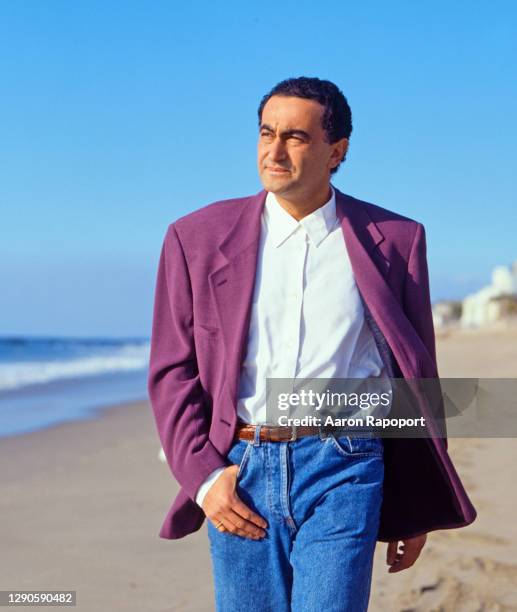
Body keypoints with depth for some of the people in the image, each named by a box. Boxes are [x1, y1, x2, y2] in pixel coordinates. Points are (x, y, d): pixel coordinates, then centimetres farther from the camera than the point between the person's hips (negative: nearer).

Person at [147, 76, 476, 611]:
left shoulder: (394, 240, 4)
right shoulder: (199, 237, 5)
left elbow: (415, 377, 10)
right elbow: (171, 371, 6)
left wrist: (416, 511, 12)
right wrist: (203, 477, -6)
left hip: (342, 470, -1)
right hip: (238, 472, 2)